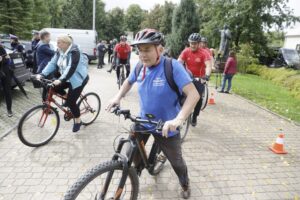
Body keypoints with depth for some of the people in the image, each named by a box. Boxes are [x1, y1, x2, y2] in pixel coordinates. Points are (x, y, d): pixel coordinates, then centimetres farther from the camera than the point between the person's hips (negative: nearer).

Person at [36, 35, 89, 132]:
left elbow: (71, 68, -34)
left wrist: (61, 80, -44)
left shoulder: (74, 52, -23)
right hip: (68, 78, 8)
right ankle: (67, 97, 18)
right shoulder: (59, 52, 2)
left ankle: (78, 121, 11)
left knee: (71, 101, -10)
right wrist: (42, 74, -16)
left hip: (79, 79, -8)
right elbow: (52, 63, -3)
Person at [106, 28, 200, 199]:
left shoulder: (172, 66, -24)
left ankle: (185, 184, 48)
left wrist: (179, 119, -43)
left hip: (166, 126, -4)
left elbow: (194, 94, -31)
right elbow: (129, 82, 14)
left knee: (176, 161, 15)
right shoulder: (140, 67, -8)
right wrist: (118, 97, -2)